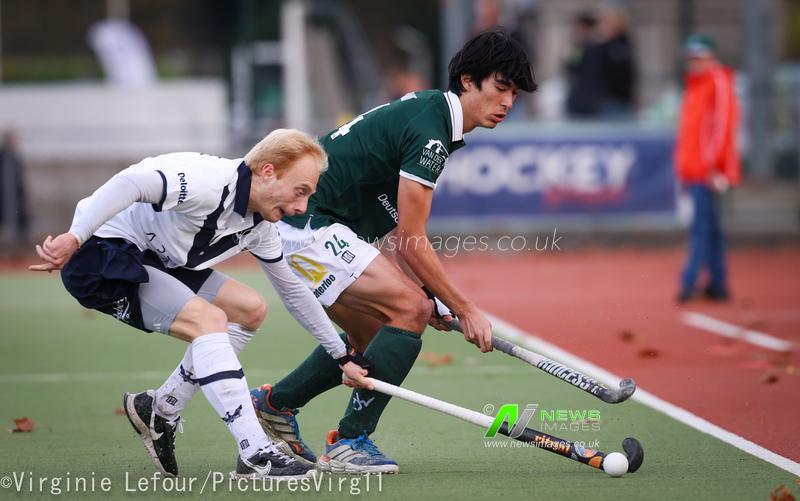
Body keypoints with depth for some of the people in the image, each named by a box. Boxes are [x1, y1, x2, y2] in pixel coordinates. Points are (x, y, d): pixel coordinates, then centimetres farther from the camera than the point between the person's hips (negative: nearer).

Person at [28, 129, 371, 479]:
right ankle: (256, 456, -23)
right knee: (209, 320, -23)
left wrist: (342, 358, 20)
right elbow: (130, 184, -38)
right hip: (100, 254, -10)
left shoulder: (259, 227, 4)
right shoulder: (211, 181, -26)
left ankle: (159, 410, 14)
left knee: (250, 310, 7)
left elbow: (294, 292, 17)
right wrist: (74, 238, -45)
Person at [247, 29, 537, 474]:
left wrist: (432, 295, 4)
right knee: (410, 310, -17)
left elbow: (396, 228, 14)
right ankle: (350, 443, -13)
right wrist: (464, 308, -11)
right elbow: (412, 239, -17)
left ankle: (273, 403, 29)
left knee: (375, 337, 18)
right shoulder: (429, 132, -19)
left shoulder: (427, 111, 13)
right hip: (307, 225, -11)